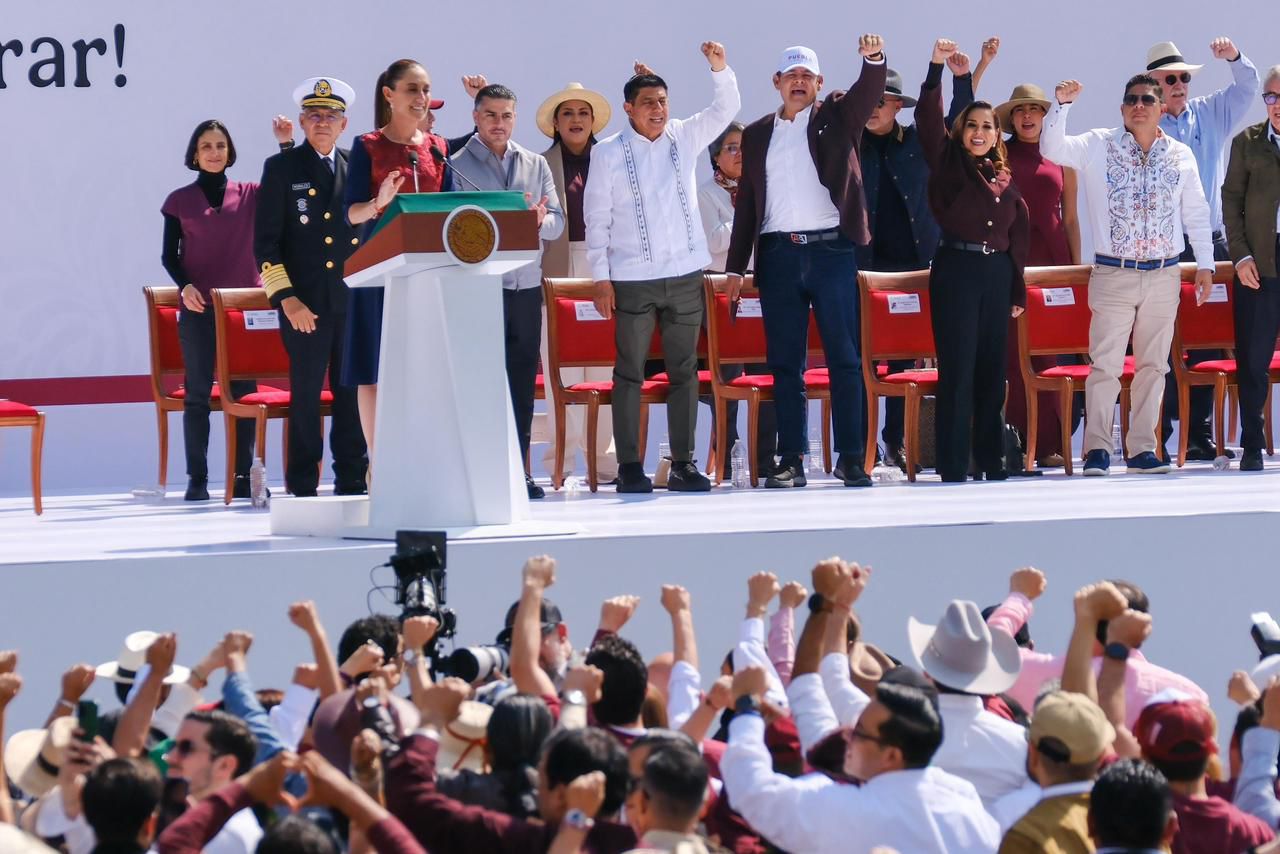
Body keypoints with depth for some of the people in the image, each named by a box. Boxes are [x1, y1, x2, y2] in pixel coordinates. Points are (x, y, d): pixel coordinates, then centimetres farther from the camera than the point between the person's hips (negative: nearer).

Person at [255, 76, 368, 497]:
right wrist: (286, 299, -10)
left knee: (353, 392, 3)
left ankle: (352, 482, 9)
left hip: (356, 300, 3)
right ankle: (302, 488, 3)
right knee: (306, 395, -2)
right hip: (304, 303, -3)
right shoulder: (282, 168, 2)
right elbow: (266, 240, -1)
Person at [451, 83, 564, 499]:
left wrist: (539, 219, -13)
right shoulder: (458, 165, 1)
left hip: (526, 286, 4)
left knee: (522, 382, 6)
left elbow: (557, 222, 10)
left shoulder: (536, 165, 14)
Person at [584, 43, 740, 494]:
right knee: (629, 372, -1)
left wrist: (719, 67, -14)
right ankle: (629, 466, 2)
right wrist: (601, 279, -6)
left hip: (685, 275, 3)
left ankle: (683, 464, 9)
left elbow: (725, 109, 5)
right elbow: (596, 219, 0)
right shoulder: (608, 153, 0)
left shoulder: (684, 138, 9)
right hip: (633, 280, -3)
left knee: (684, 371, 5)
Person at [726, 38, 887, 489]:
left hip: (831, 250, -2)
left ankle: (850, 458, -1)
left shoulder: (835, 117, 7)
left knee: (845, 358, -2)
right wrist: (736, 265, 9)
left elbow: (868, 93, -12)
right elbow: (746, 202, 14)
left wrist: (874, 59, -34)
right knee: (785, 363, 3)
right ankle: (791, 460, 6)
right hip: (778, 255, 2)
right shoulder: (757, 135, 14)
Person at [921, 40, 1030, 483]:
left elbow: (1017, 237, 16)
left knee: (992, 371, 8)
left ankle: (991, 461, 15)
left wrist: (1018, 290, 13)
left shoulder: (1004, 178, 12)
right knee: (957, 371, -5)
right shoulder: (949, 165, 0)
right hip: (956, 269, -5)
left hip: (996, 273, 5)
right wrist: (937, 68, -24)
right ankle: (953, 469, -4)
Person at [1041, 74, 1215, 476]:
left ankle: (1141, 449, 12)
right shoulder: (1099, 147, 1)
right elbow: (1053, 148, -12)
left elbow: (1196, 213, 11)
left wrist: (1205, 264, 8)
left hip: (1163, 276, 3)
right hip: (1113, 274, -3)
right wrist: (1061, 104, -24)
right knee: (1106, 364, -6)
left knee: (1153, 365, 6)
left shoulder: (1180, 156, 7)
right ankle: (1097, 448, -1)